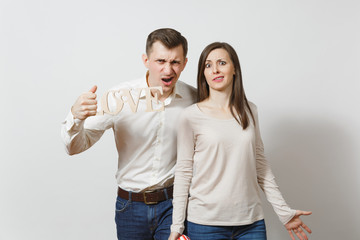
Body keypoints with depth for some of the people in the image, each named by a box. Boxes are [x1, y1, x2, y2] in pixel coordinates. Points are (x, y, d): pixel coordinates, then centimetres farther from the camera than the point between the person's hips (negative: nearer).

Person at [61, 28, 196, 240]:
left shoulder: (195, 99, -7)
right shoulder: (120, 97, -10)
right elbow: (76, 147, -9)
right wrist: (76, 117, -29)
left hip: (174, 205, 0)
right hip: (131, 206, 1)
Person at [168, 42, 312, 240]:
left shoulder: (249, 111, 5)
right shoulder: (191, 117, -5)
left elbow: (260, 163, 10)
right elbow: (183, 172, -3)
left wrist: (284, 211, 9)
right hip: (204, 223, -3)